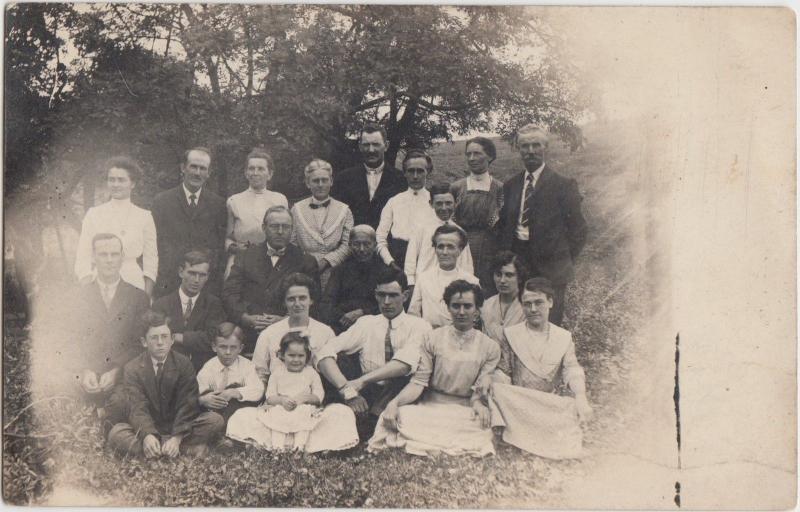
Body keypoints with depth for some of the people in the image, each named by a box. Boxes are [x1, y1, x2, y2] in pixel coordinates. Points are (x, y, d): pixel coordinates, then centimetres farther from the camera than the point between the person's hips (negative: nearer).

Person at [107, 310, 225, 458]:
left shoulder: (184, 364, -2)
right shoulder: (132, 369, -2)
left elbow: (187, 405, -11)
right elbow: (137, 408, -15)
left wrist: (177, 438, -29)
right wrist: (147, 435, -36)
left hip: (179, 427, 0)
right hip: (147, 428, 1)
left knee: (216, 421, -22)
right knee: (116, 434, -31)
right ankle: (189, 449, -33)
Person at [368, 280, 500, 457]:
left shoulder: (490, 347, 6)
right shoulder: (432, 339, 6)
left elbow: (480, 391, 1)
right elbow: (418, 382, -1)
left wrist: (478, 403, -24)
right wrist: (394, 402, -19)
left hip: (465, 411, 0)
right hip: (430, 407, 0)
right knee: (401, 416, -33)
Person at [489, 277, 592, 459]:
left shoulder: (564, 337, 8)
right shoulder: (511, 334, 5)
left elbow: (572, 369, -5)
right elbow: (502, 371, 6)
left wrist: (580, 397, -25)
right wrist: (500, 397, -13)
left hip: (551, 406, 1)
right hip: (517, 406, -1)